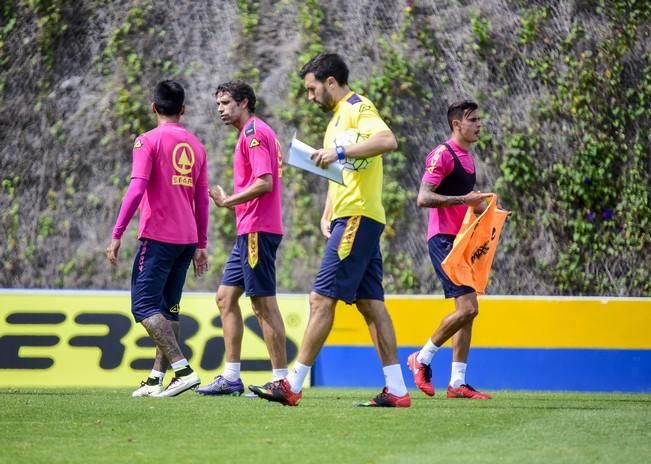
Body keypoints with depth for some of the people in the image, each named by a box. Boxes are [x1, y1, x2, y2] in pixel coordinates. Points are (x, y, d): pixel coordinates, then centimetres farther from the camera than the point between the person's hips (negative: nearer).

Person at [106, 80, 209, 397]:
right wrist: (201, 245, 21)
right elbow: (202, 198, 16)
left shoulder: (149, 141, -5)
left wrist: (117, 234, -13)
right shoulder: (195, 145, 14)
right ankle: (157, 379, 11)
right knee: (168, 309, 12)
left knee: (144, 306, -8)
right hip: (186, 239, 7)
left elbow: (136, 189, -15)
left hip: (157, 237, -7)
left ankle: (183, 369, -20)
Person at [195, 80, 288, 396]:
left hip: (257, 230, -11)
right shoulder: (253, 133, 19)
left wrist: (228, 201, -14)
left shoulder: (254, 133, -11)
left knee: (264, 305, -9)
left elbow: (265, 183, -20)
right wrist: (230, 202, 14)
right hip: (249, 231, 11)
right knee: (226, 297, 12)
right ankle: (231, 378, 14)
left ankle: (281, 379, -7)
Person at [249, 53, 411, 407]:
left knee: (322, 298, -10)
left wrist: (340, 151, -31)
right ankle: (396, 390, 4)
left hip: (357, 218, -10)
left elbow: (387, 140, -28)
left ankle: (293, 385, -9)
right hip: (349, 219, 10)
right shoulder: (338, 118, 23)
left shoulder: (358, 108, -8)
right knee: (370, 303, 6)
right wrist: (326, 216, 18)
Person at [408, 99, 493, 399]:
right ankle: (421, 360, 0)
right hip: (443, 239, -10)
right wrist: (463, 199, -25)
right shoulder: (443, 154, -11)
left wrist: (483, 207, 12)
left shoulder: (467, 156, 18)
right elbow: (423, 198, -20)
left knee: (467, 310, 7)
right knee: (467, 307, -16)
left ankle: (458, 383, 10)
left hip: (460, 240, 10)